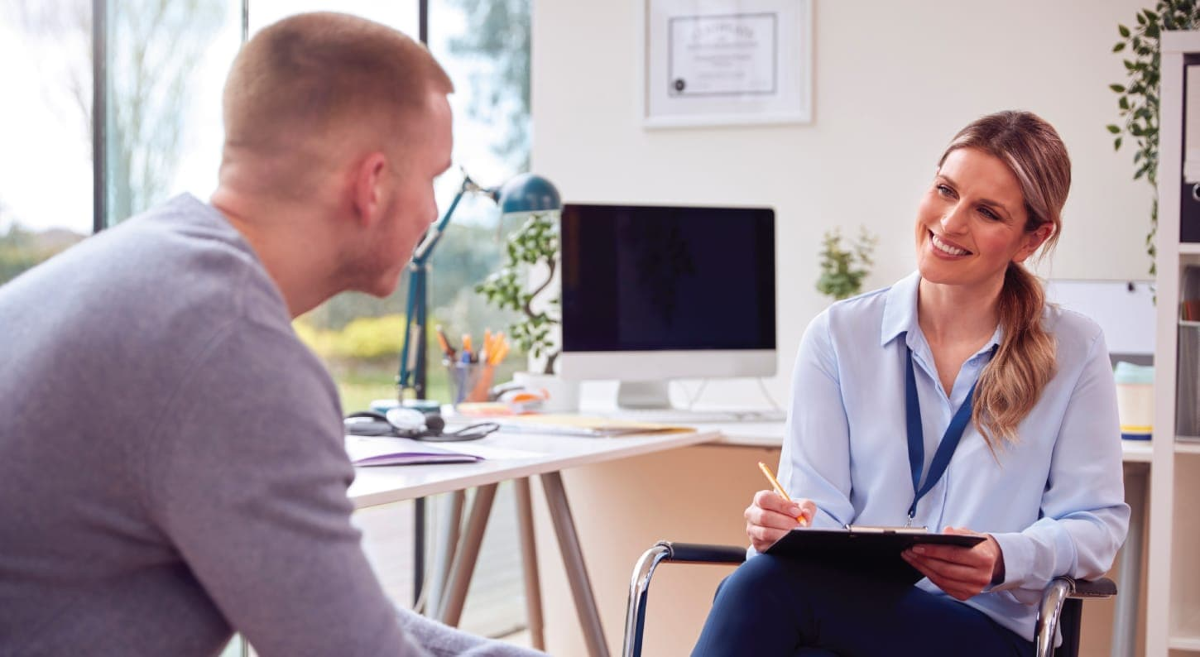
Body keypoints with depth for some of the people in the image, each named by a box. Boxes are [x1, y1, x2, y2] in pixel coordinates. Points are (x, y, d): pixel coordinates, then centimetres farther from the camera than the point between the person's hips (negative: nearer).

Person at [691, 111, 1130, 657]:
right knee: (764, 570, -38)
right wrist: (785, 524, -22)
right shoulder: (839, 336, 10)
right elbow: (819, 505, 3)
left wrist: (1004, 560, -18)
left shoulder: (1074, 353, 6)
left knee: (763, 588, -33)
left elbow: (1096, 524, 4)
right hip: (843, 603, 2)